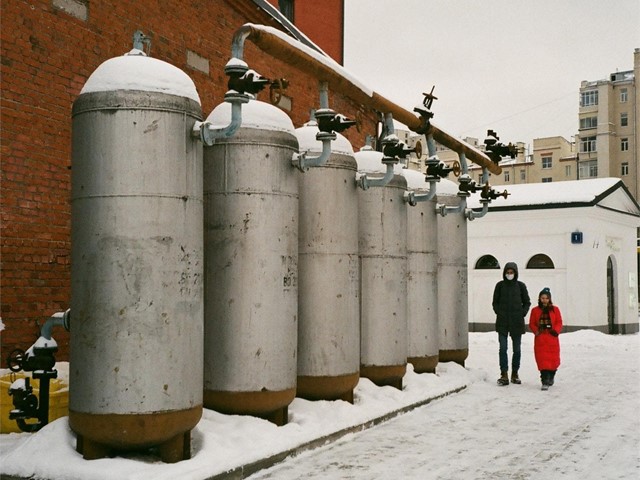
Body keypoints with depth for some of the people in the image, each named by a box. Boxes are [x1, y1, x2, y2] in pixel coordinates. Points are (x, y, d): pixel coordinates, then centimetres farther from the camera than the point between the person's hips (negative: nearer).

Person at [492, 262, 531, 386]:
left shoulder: (520, 286, 3)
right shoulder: (500, 285, 4)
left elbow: (527, 302, 10)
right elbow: (495, 302, 11)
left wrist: (522, 314, -1)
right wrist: (499, 313, -2)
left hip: (517, 322, 1)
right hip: (502, 322, 0)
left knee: (517, 349, 7)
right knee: (503, 348, -6)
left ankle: (515, 374, 18)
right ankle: (504, 375, -4)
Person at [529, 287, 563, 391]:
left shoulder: (555, 309, 6)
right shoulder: (535, 310, 5)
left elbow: (559, 322, 5)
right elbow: (532, 324, 7)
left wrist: (556, 330, -12)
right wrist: (536, 331, -11)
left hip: (552, 338, 1)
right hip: (540, 338, -1)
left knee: (553, 358, 7)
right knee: (542, 360, -7)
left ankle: (551, 377, 33)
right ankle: (545, 382, -8)